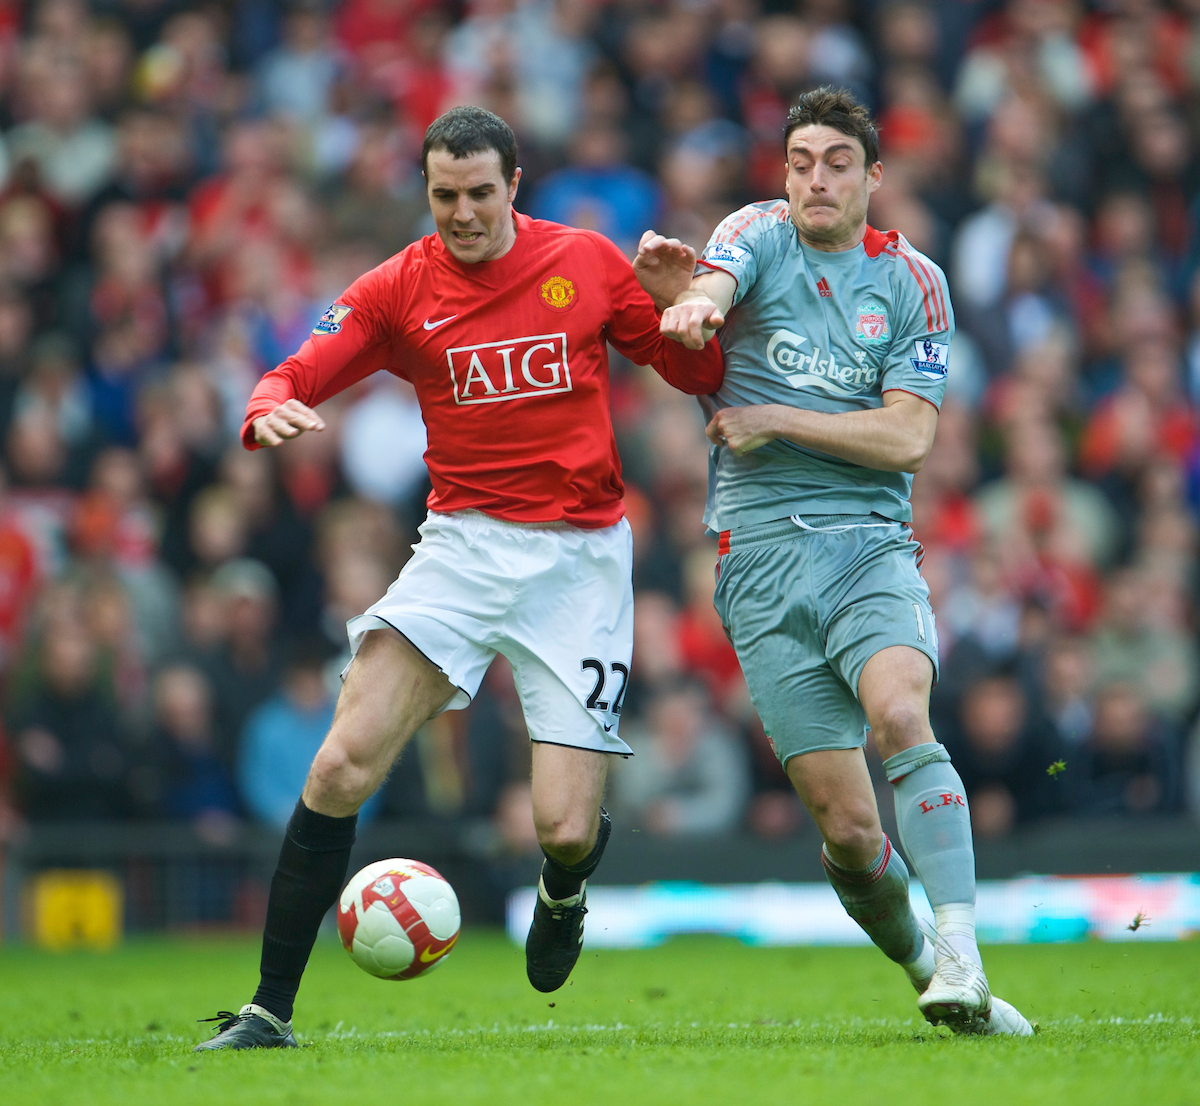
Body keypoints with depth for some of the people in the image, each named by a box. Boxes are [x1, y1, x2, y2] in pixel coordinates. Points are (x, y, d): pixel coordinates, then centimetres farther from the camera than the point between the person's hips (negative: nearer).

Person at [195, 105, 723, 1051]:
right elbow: (295, 375, -1)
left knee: (564, 827, -8)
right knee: (343, 767, -18)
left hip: (581, 554, 0)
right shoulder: (399, 289, 3)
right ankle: (270, 1010, -9)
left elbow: (699, 372, 10)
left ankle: (563, 891, 33)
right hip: (462, 544, 1)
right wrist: (270, 411, -25)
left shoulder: (587, 261, 4)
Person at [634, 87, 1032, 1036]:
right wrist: (693, 298, -42)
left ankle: (961, 961, -33)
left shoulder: (913, 280, 9)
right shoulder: (760, 235, 7)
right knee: (846, 826, -6)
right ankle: (920, 964, 18)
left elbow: (908, 437, 0)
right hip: (761, 560, 0)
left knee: (899, 715, -30)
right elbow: (715, 282, -18)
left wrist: (774, 420, -8)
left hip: (872, 543, 0)